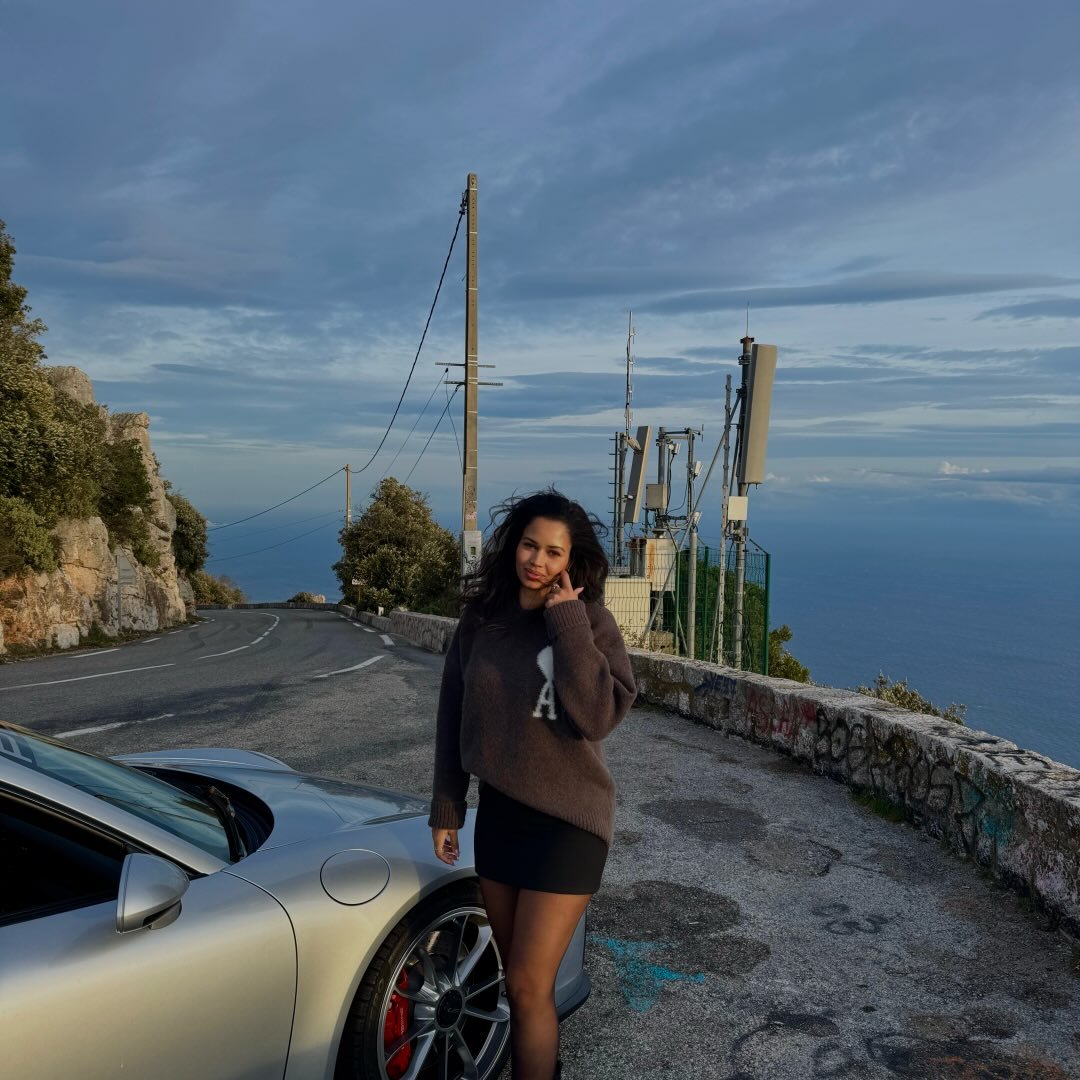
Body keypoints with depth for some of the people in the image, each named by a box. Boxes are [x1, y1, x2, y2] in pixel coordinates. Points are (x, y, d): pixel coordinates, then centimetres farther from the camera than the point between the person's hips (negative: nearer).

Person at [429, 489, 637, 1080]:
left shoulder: (590, 621, -13)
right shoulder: (480, 617, -2)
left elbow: (598, 716, -26)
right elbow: (453, 717, 6)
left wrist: (567, 622, -26)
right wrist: (445, 808, 8)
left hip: (567, 822, -4)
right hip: (498, 815, 5)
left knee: (529, 986, -1)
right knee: (518, 978, 18)